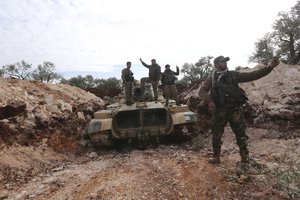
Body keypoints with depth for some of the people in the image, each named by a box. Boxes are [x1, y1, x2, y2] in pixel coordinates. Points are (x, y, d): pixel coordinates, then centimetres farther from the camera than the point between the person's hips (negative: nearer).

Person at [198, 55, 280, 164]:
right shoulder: (211, 78, 5)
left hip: (235, 110, 1)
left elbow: (252, 75, 3)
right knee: (216, 136, 8)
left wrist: (269, 67, -7)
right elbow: (202, 91, -2)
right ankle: (216, 157, 24)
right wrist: (209, 100, -21)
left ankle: (245, 158, 21)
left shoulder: (233, 75, 8)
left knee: (241, 135, 6)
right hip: (219, 110, 0)